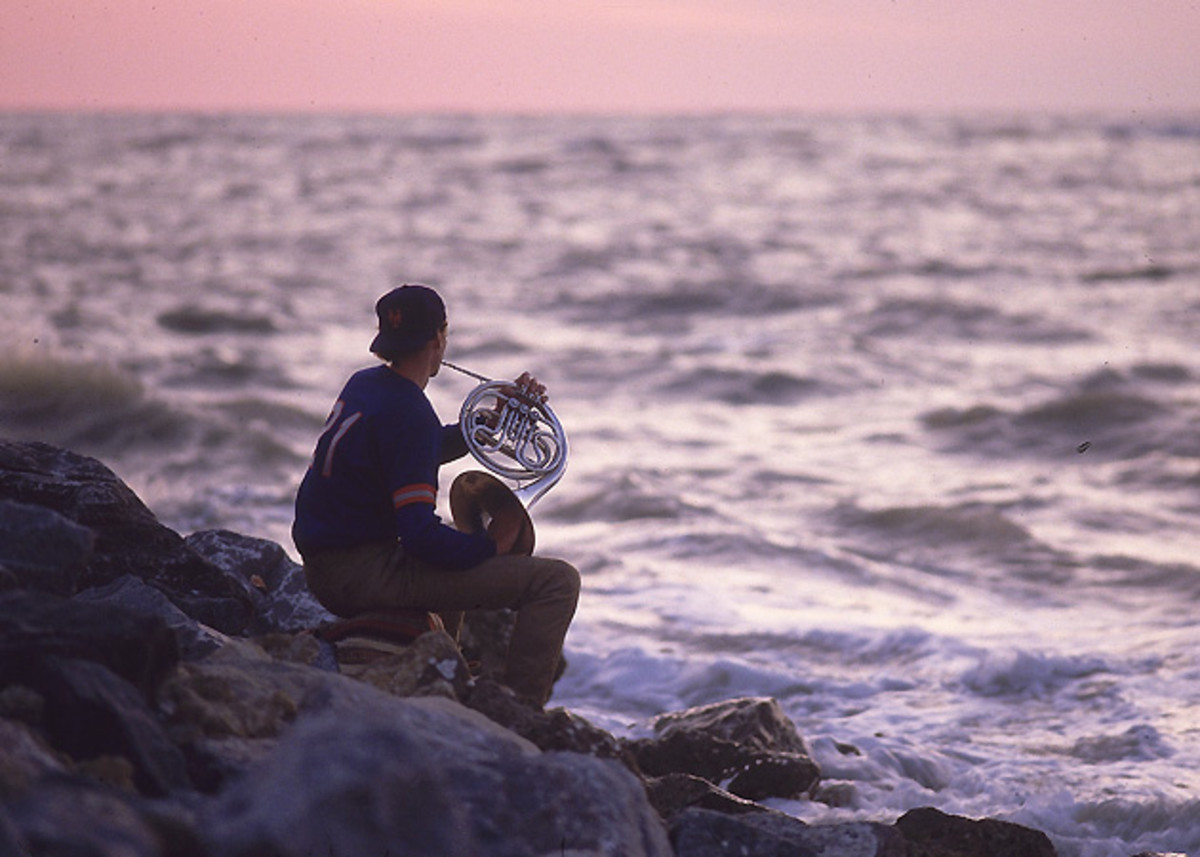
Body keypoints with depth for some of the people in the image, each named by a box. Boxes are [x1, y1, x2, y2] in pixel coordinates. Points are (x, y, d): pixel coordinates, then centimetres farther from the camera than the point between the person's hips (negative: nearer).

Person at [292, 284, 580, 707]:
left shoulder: (363, 385, 11)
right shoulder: (407, 411, -18)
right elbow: (419, 534, -24)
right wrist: (493, 547, -10)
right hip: (364, 573, -10)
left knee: (453, 555, 43)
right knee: (556, 581, -14)